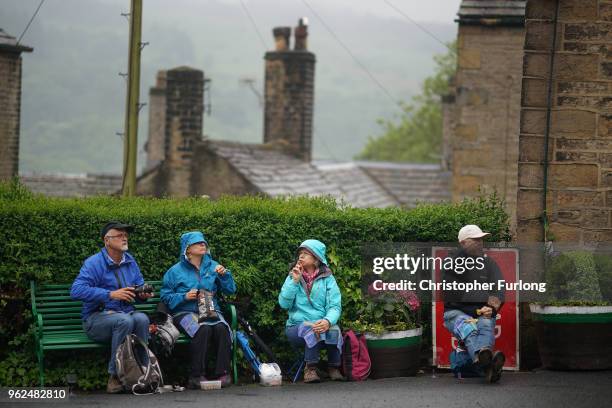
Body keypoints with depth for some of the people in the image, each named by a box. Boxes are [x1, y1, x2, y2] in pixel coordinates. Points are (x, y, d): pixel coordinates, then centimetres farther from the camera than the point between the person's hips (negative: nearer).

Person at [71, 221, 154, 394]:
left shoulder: (130, 261, 13)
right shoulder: (94, 263, -8)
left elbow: (139, 289, 20)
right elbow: (76, 290, -21)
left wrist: (144, 295, -7)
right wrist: (111, 294, -25)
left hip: (125, 313, 5)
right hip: (96, 318, -5)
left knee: (142, 319, -28)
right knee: (124, 320, -34)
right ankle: (115, 377, -28)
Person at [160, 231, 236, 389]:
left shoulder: (212, 266, 17)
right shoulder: (176, 271, 8)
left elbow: (230, 290, 13)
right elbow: (165, 296, 5)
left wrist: (224, 275, -4)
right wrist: (184, 297, -10)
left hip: (211, 311, 3)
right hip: (185, 312, -3)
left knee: (221, 328, -31)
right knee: (203, 329, -35)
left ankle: (223, 373, -29)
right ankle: (196, 375, -33)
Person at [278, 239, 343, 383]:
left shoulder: (327, 279, 5)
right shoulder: (293, 277, 9)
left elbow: (335, 306, -7)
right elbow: (284, 303, -4)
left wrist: (328, 321, -28)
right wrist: (295, 281, -12)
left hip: (322, 324, 0)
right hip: (296, 327, 0)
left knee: (334, 330, -33)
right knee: (311, 330, -34)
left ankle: (333, 367, -12)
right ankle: (310, 369, -22)